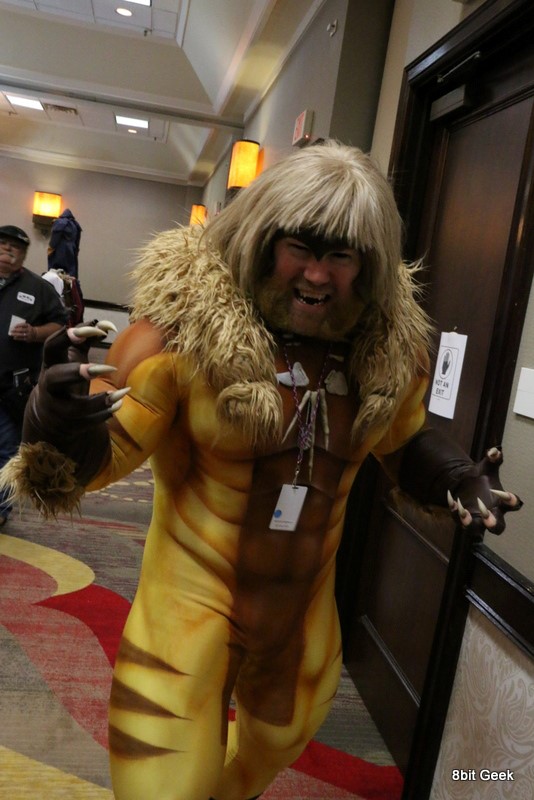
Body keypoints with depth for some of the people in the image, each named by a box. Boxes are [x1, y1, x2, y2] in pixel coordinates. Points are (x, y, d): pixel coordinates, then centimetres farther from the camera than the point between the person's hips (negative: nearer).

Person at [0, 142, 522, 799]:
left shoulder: (384, 345, -8)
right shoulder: (188, 321, -22)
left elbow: (405, 442, 8)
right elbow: (106, 447, -20)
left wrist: (463, 478, -10)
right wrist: (59, 419, -42)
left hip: (305, 608, 6)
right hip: (194, 601, -5)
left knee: (279, 743, 32)